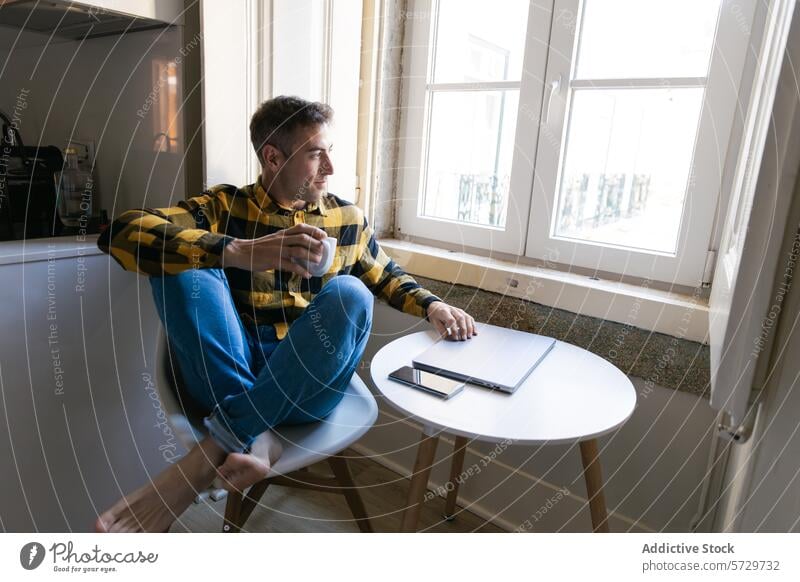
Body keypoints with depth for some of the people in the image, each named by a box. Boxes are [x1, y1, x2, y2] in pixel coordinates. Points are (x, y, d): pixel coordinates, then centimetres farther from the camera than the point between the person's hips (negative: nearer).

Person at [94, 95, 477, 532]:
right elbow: (122, 233, -15)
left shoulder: (348, 218, 10)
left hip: (309, 385, 1)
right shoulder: (224, 207, 1)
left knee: (349, 293, -28)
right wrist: (242, 252, -31)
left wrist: (431, 306, 5)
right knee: (183, 263, -21)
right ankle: (255, 438, -27)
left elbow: (385, 275, 26)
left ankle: (209, 456, -27)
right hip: (227, 380, -1)